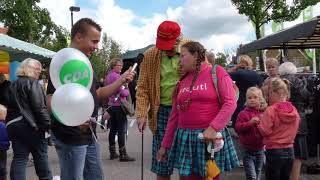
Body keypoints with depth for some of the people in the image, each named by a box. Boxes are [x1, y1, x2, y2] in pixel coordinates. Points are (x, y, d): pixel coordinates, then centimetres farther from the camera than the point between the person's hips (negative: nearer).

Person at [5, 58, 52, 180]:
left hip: (13, 125, 7)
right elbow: (39, 106, -15)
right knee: (41, 155, 9)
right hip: (31, 125, -7)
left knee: (19, 158, 7)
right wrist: (48, 124, -12)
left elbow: (11, 107, 18)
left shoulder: (13, 85, 16)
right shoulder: (33, 82, -8)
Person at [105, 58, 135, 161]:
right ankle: (122, 154, -5)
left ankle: (112, 152, 20)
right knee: (122, 130, -7)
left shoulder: (108, 76, 13)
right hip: (119, 106, -9)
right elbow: (122, 92, -20)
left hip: (111, 105, 9)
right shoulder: (116, 76, -16)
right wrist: (127, 91, 2)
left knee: (113, 129, 13)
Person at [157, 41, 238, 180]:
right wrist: (165, 145, 12)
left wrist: (213, 127, -22)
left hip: (210, 137, -4)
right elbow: (174, 116, 13)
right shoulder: (182, 81, 12)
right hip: (184, 139, 4)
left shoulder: (217, 72, -1)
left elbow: (230, 103, -11)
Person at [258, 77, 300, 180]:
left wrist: (260, 122, -2)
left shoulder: (271, 111, -19)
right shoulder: (294, 111, 2)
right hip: (289, 151, 6)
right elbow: (294, 130, 12)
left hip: (274, 152, -6)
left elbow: (264, 131, -20)